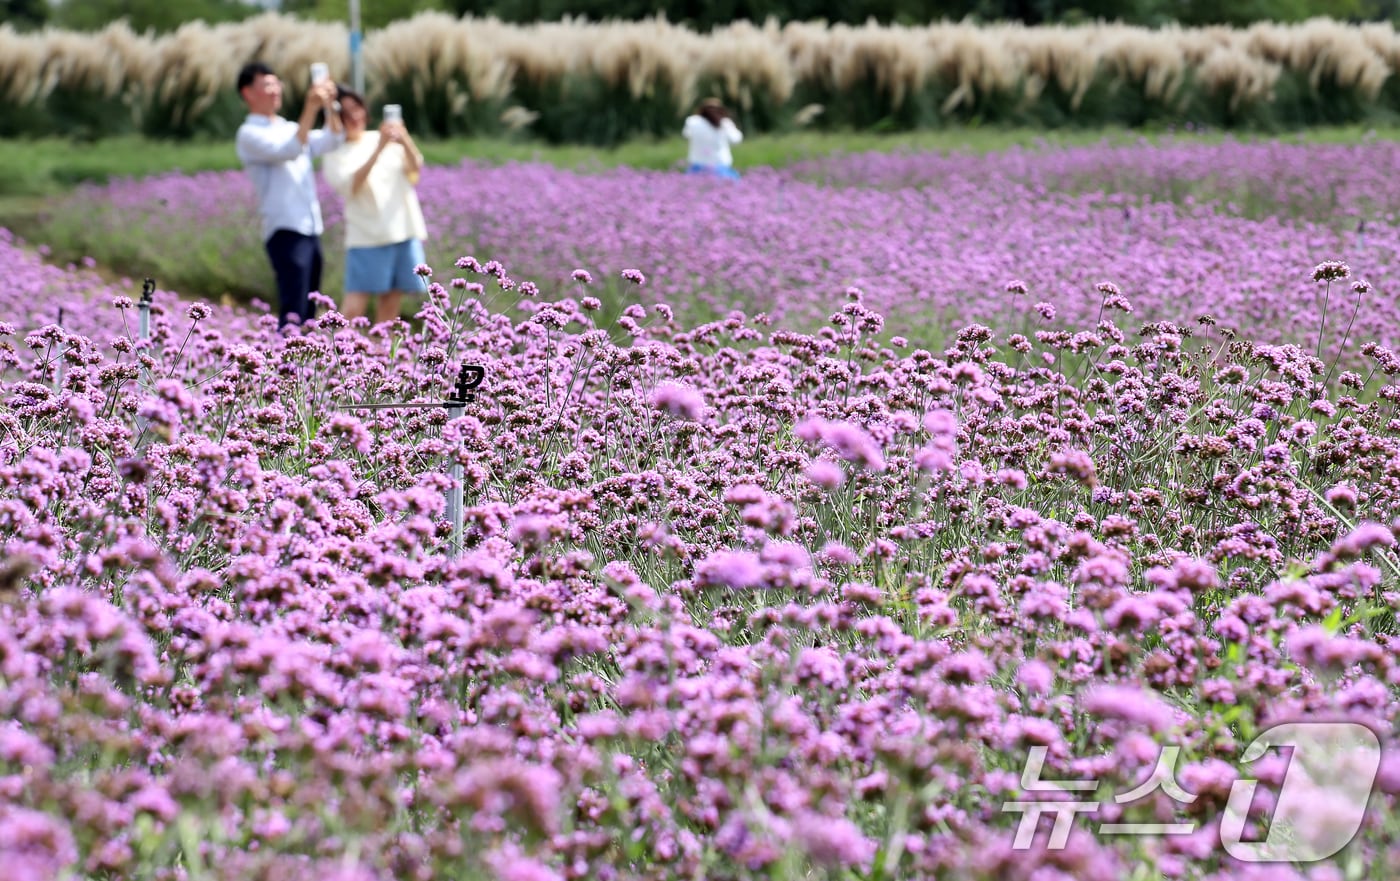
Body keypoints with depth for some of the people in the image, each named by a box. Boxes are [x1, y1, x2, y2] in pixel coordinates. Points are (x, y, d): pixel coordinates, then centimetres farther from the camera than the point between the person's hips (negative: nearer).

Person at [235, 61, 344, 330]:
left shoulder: (290, 128, 20)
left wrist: (329, 106, -4)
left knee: (308, 312, 9)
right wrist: (310, 109, -25)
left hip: (311, 230, 8)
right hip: (285, 230, -8)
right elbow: (289, 151, -20)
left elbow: (330, 141, 11)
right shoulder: (250, 134, -4)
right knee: (293, 311, -15)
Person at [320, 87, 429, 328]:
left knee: (390, 304, 4)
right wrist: (379, 149, -26)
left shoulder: (386, 138, 10)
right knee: (355, 305, -14)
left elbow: (415, 169, 0)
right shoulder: (336, 154, -1)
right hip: (367, 235, -4)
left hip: (404, 230, 4)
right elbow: (351, 185, -18)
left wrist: (405, 142, -20)